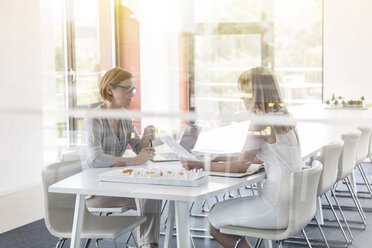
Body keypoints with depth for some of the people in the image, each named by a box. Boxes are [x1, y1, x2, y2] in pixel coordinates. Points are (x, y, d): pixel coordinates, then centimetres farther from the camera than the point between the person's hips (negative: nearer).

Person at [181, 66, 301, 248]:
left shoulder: (261, 122, -17)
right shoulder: (282, 115, 10)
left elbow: (241, 166, -13)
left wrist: (200, 165, -6)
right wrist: (221, 159, 17)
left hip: (277, 208, -9)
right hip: (292, 203, 9)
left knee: (214, 221, 7)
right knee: (217, 210, 20)